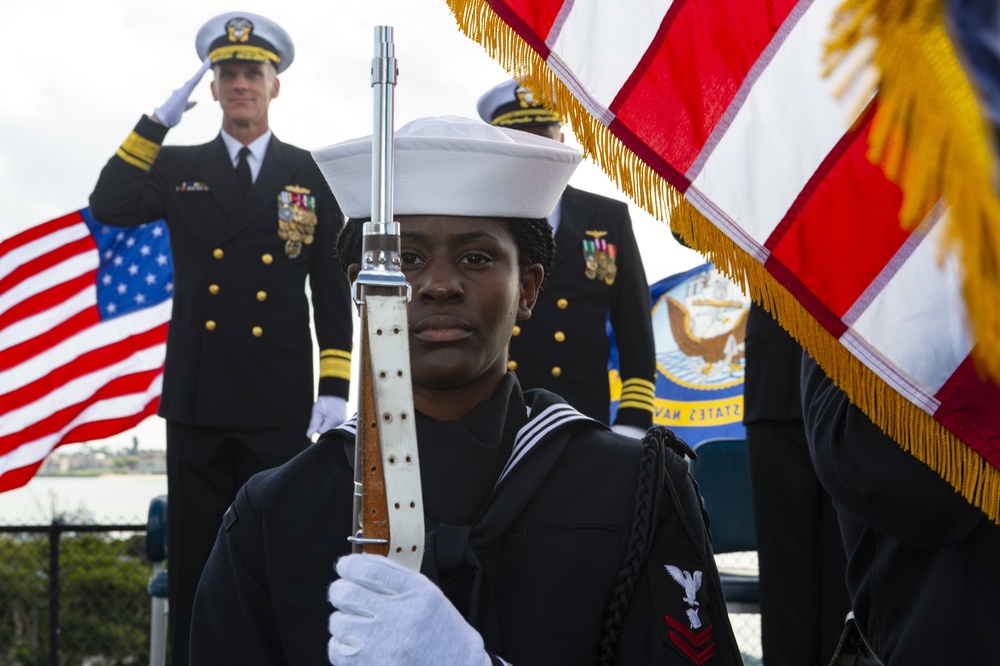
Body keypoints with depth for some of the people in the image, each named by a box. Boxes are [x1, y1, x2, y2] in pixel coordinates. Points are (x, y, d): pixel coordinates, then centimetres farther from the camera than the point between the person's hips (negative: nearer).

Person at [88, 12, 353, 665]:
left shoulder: (310, 175, 7)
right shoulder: (179, 167, 10)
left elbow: (333, 287, 4)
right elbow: (108, 208, -8)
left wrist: (334, 387, -4)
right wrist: (158, 121, -10)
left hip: (280, 407, -1)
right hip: (197, 401, 1)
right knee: (195, 558, 6)